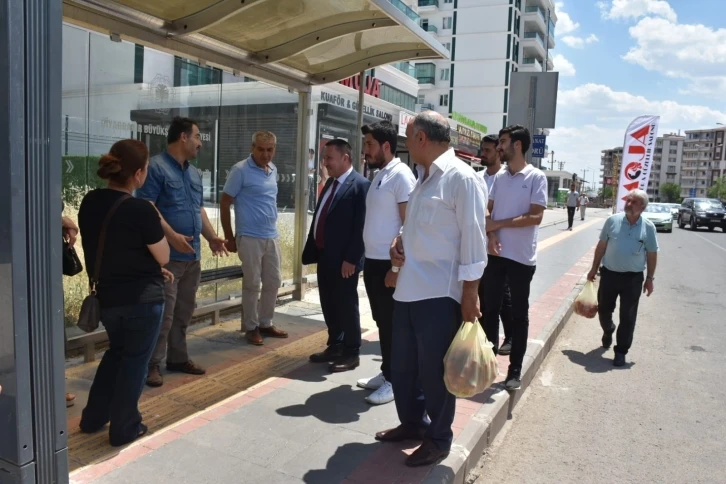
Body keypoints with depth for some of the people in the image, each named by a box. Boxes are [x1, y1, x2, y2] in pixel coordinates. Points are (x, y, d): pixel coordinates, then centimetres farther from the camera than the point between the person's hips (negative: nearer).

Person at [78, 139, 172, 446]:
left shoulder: (89, 203, 0)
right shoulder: (141, 209, -21)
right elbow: (163, 257, -12)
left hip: (106, 296, 7)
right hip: (143, 298, -7)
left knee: (116, 351, 26)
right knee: (135, 360, 10)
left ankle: (93, 418, 34)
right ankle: (124, 428, 22)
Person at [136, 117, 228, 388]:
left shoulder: (194, 173, 18)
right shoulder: (156, 167, -8)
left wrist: (211, 237, 10)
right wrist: (172, 236, -24)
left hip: (193, 255, 8)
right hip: (168, 255, -8)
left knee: (184, 311, 15)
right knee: (164, 312, -6)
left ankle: (178, 358, 27)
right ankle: (152, 365, 6)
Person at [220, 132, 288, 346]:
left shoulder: (273, 170, 9)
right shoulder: (240, 170, -10)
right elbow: (224, 203, -8)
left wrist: (271, 229, 16)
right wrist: (229, 237, -7)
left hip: (272, 236, 7)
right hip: (250, 237, -7)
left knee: (273, 282, 12)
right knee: (252, 284, 2)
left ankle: (265, 323, 27)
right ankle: (251, 327, 16)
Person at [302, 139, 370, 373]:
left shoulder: (360, 185, -13)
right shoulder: (330, 183, 14)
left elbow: (361, 226, -18)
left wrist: (351, 259, -20)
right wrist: (312, 250, 14)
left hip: (343, 260, -8)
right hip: (324, 256, 9)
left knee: (347, 306, 3)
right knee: (329, 305, 15)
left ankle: (351, 353, 17)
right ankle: (334, 347, 29)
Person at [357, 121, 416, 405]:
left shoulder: (400, 175, -13)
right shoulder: (378, 175, 13)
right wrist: (368, 260, 15)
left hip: (390, 263, -9)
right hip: (373, 261, 9)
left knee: (392, 323, 2)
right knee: (381, 321, 16)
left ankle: (394, 380, 15)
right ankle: (386, 373, 29)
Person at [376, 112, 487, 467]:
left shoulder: (461, 178, -12)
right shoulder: (423, 177, 15)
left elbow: (473, 240, -15)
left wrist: (470, 296, -16)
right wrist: (399, 242, 4)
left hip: (439, 294, -9)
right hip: (408, 289, 9)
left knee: (434, 371, 6)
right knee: (401, 365, 19)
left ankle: (438, 439, 26)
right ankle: (411, 424, 39)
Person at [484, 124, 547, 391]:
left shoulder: (536, 177, -7)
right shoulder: (499, 177, 8)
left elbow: (535, 217, -14)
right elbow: (488, 211, 7)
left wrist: (499, 224, -12)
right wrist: (491, 236, -12)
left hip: (521, 257, -5)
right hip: (496, 253, 5)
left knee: (519, 314, 6)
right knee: (490, 308, 10)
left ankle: (515, 369, 15)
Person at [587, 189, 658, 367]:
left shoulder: (648, 227, -5)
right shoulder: (612, 220, -3)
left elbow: (652, 254, 2)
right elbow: (601, 246, 4)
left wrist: (650, 278, 1)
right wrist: (594, 268, 5)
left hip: (633, 278, -1)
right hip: (609, 274, 1)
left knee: (627, 317, 4)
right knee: (603, 309, 14)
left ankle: (621, 351, 16)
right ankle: (608, 331, 46)